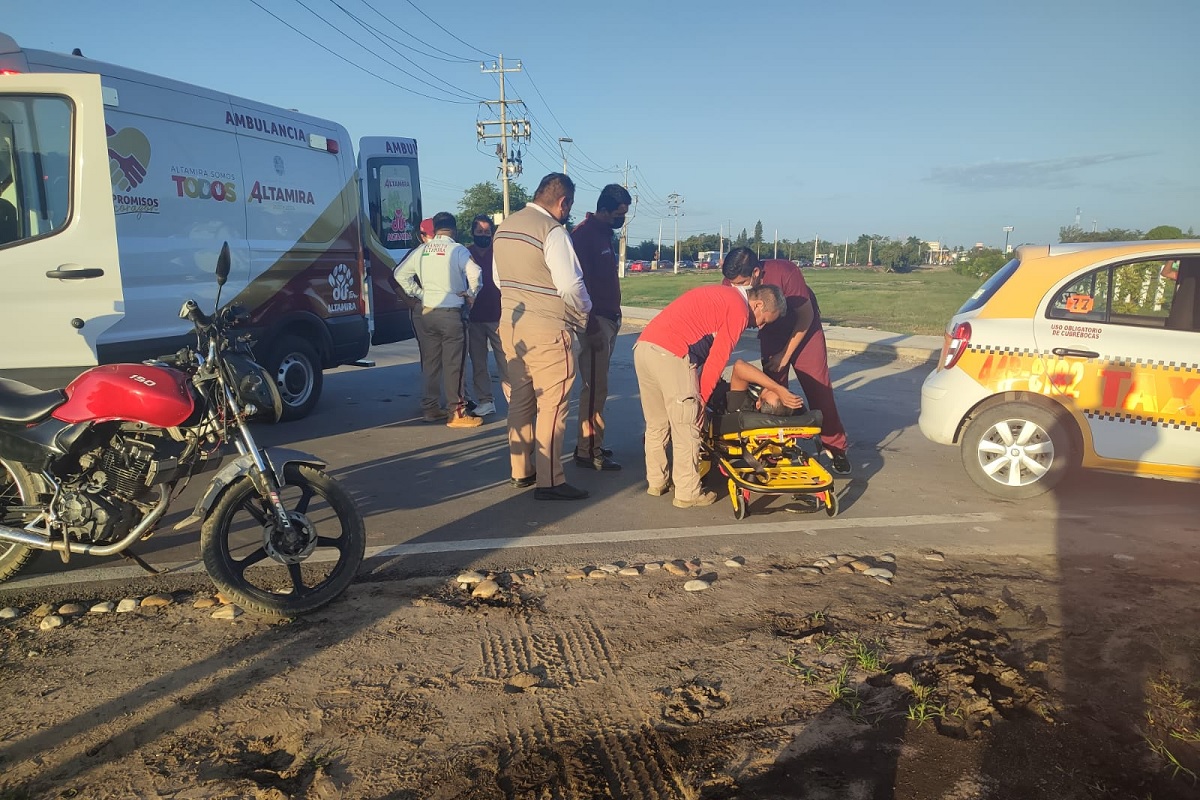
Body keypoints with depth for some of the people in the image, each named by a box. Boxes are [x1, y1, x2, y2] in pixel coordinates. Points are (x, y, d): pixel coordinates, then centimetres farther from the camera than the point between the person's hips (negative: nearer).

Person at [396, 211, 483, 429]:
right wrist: (471, 294, -5)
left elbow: (400, 274, 10)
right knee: (453, 365, -2)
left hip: (427, 312, 5)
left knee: (431, 362, 14)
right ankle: (456, 413, 1)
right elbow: (474, 273, -20)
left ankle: (430, 409, 21)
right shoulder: (457, 249, -7)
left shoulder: (422, 250, 8)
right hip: (451, 313, -5)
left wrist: (420, 293, 11)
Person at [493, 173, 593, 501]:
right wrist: (584, 313, 0)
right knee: (551, 405, -2)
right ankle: (549, 481, 1)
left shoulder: (504, 228, 10)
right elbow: (570, 286, -17)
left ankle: (520, 471, 25)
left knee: (520, 400, 15)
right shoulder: (552, 230, -16)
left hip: (511, 325, 8)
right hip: (548, 330, -8)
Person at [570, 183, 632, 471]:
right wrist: (590, 323, -23)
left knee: (596, 385, 13)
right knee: (595, 387, -7)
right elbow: (579, 281, -20)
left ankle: (590, 443, 21)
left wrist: (615, 314, 16)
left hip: (608, 319, 10)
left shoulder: (605, 234, 17)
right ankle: (589, 451, -1)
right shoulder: (584, 234, -12)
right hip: (595, 321, -10)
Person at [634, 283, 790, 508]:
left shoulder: (723, 295, 26)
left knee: (656, 424, 19)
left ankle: (657, 482, 29)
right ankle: (688, 494, 9)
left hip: (642, 345, 9)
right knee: (686, 429, 1)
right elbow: (717, 359, -5)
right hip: (670, 354, -9)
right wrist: (702, 397, 3)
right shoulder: (739, 311, -1)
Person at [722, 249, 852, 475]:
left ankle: (836, 448, 4)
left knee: (818, 388, -6)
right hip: (771, 333, 3)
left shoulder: (786, 273, -35)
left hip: (803, 328, -3)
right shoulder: (731, 285, -25)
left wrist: (785, 355, -16)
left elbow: (806, 317, -20)